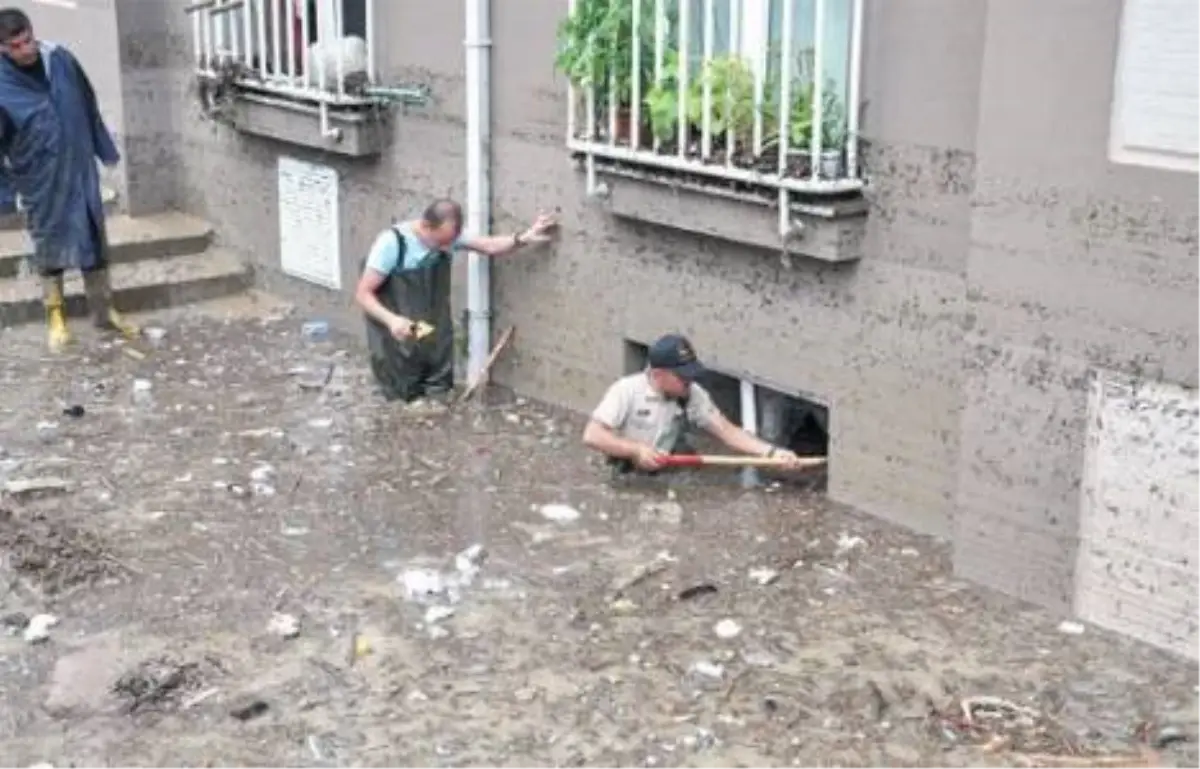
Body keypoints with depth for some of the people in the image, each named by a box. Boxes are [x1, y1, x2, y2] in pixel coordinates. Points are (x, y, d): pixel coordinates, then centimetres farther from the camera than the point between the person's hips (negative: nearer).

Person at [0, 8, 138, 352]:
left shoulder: (60, 59, -6)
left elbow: (89, 105, 7)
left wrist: (106, 149, 13)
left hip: (80, 169, 3)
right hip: (39, 179, -3)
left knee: (94, 239, 10)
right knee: (49, 245, 9)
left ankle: (104, 311, 23)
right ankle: (56, 316, 24)